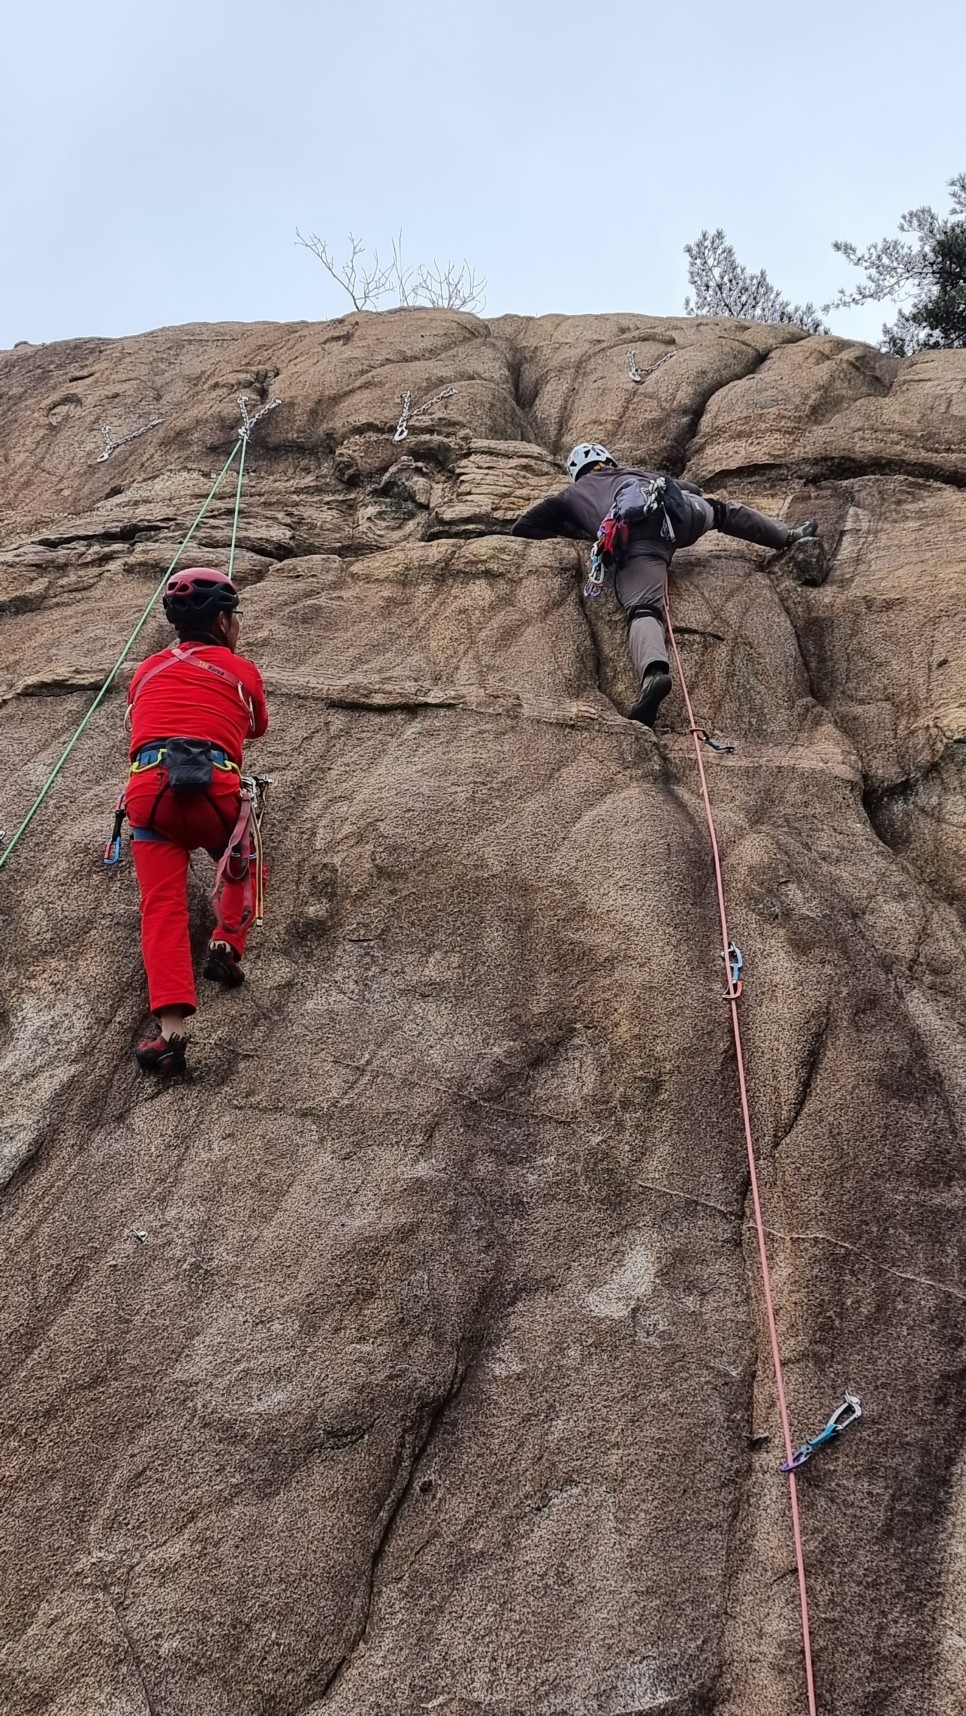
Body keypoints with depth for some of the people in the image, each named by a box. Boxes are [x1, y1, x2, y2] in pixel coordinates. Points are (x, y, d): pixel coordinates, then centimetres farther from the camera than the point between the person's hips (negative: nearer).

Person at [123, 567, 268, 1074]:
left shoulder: (147, 671, 27)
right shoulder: (242, 670, 20)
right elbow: (258, 728, 39)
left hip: (148, 786, 1)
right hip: (214, 786, -1)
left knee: (162, 905, -5)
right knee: (238, 867, 29)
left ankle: (171, 1031, -19)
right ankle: (227, 945, 5)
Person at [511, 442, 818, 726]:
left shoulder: (571, 495, 38)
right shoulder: (634, 473, 43)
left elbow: (522, 528, 38)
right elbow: (692, 489, 52)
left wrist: (573, 531, 43)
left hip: (633, 539, -3)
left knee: (643, 609, -23)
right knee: (719, 510, 36)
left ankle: (654, 672, -52)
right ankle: (790, 536, 35)